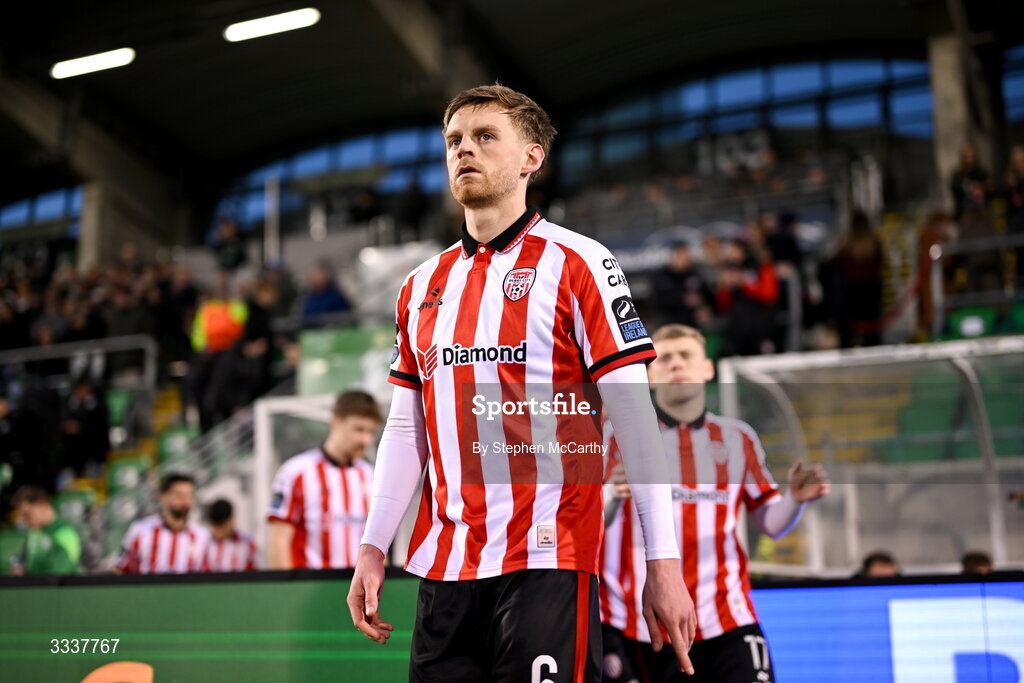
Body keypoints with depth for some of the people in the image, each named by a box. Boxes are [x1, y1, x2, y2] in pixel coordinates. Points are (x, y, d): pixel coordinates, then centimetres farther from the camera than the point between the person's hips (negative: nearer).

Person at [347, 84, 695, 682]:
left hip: (547, 559, -5)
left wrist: (663, 562, -12)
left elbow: (635, 414, -7)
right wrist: (373, 548, 10)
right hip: (442, 565, 5)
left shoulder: (576, 262, -2)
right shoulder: (422, 286, 15)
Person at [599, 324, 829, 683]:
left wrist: (795, 499, -6)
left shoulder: (738, 439, 11)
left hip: (724, 620, 2)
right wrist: (612, 495, -28)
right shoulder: (622, 435, 0)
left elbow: (771, 522, 14)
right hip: (635, 624, -2)